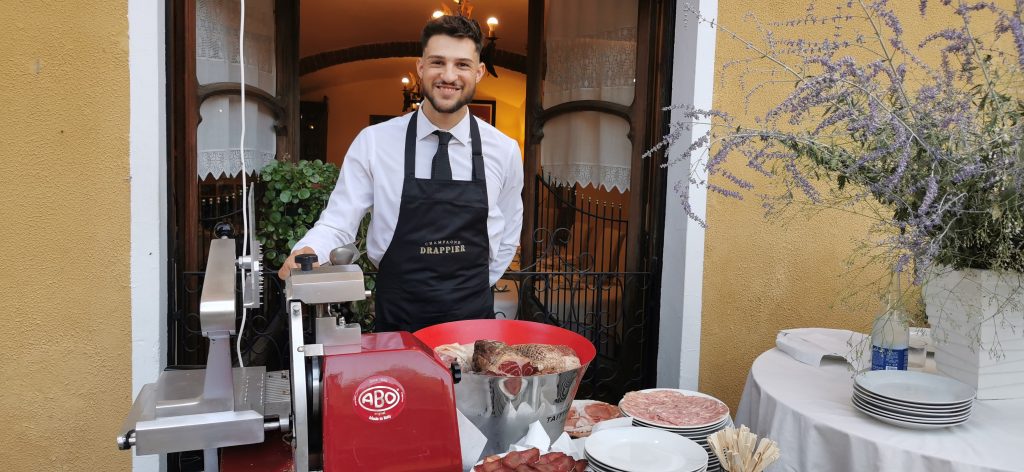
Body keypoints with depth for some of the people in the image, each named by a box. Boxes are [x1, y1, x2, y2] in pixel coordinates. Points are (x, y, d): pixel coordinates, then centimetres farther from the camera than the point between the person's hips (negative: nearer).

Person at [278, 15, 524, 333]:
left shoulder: (505, 151, -2)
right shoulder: (373, 142, -8)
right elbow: (338, 223, -6)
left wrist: (470, 291, 5)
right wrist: (309, 250, -26)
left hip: (473, 317, 2)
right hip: (398, 318, -1)